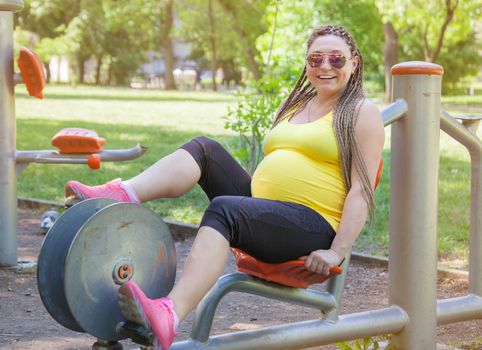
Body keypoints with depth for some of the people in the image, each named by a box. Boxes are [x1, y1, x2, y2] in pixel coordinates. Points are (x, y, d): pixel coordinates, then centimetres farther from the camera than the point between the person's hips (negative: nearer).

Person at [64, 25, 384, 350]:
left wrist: (337, 251, -16)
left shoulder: (362, 112, 3)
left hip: (313, 227, -7)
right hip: (261, 208, 7)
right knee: (204, 148, -9)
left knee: (224, 209, -35)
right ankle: (119, 196, -31)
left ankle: (168, 316, -56)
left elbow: (362, 190, -6)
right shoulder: (295, 105, 24)